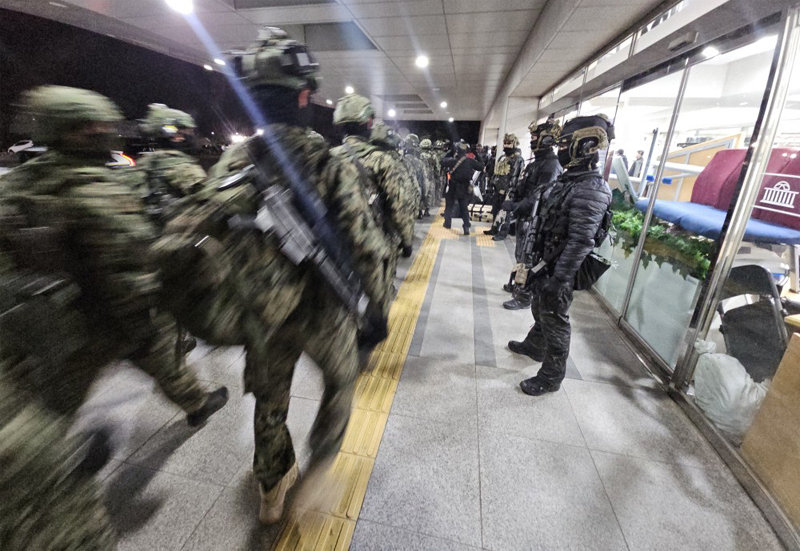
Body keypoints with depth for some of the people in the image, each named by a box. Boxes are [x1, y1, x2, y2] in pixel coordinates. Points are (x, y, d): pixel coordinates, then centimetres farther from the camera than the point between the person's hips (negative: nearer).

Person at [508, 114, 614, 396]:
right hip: (547, 262, 9)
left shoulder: (591, 189, -23)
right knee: (539, 308, 26)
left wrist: (558, 280, -26)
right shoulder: (570, 179, 8)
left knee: (554, 321, 4)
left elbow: (581, 242, -27)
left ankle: (550, 378, 23)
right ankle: (534, 346, 49)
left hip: (561, 269, -9)